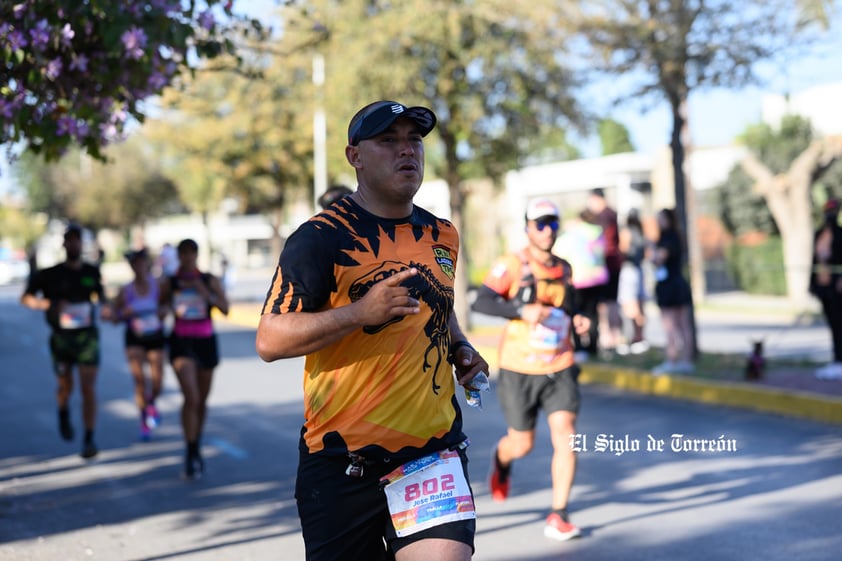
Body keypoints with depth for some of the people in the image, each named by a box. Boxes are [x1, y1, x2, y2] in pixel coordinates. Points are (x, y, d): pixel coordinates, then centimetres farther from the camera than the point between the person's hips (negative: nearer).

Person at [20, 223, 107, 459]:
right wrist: (49, 305, -22)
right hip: (61, 337, 0)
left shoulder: (92, 272, 4)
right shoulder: (50, 274, -3)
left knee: (88, 388, -9)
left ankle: (89, 439, -7)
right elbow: (26, 298, -6)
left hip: (87, 336, 0)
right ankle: (63, 415, 46)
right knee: (65, 386, 12)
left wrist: (106, 307, 1)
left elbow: (100, 294, 22)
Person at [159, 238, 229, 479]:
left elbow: (225, 308, -8)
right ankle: (191, 455, -16)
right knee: (191, 397, -19)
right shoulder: (169, 283, 2)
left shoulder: (210, 281, 2)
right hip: (181, 342, -2)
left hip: (205, 341, 2)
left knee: (202, 400, 12)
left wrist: (203, 291, -18)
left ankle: (196, 447, 32)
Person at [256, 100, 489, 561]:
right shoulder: (321, 237, -8)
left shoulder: (442, 236, 12)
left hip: (434, 451, 4)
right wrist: (361, 311, -23)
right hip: (340, 463, -3)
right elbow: (269, 341, -14)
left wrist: (459, 348, 10)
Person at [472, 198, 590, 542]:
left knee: (565, 436, -12)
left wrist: (578, 321, 2)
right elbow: (480, 303, -20)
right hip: (519, 371, -3)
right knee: (522, 444, 8)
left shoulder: (564, 269, 9)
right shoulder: (512, 265, -9)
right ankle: (501, 461, 46)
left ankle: (558, 516, -4)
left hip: (559, 369, 3)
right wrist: (522, 310, -33)